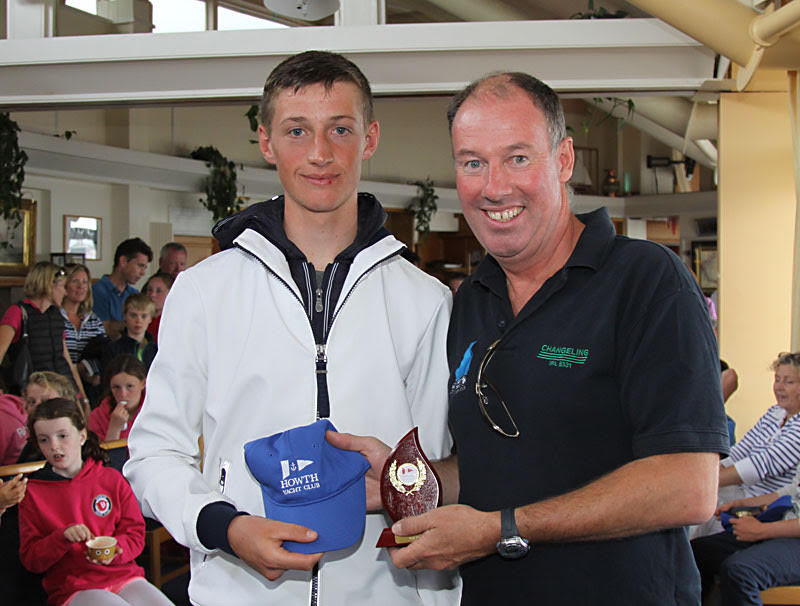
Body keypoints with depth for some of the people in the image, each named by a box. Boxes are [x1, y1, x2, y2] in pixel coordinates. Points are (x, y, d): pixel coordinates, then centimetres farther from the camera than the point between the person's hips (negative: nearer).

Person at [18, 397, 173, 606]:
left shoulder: (112, 479, 11)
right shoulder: (32, 492, 7)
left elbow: (135, 534, 10)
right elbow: (31, 560, 3)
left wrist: (114, 549, -11)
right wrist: (63, 537, -14)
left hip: (123, 574, 3)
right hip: (72, 587, -3)